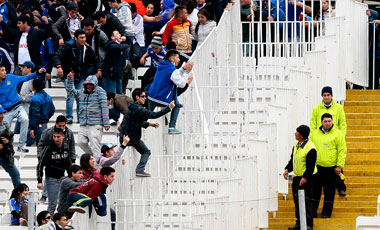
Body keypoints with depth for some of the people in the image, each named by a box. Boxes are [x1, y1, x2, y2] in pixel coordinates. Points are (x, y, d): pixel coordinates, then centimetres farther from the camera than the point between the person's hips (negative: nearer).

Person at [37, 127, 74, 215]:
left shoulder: (66, 148, 5)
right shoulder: (49, 148, -11)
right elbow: (40, 165, -9)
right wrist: (39, 181, -14)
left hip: (62, 178, 5)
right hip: (52, 179, -5)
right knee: (52, 204, -8)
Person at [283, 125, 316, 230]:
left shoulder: (310, 148, -19)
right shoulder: (296, 145, 8)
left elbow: (311, 166, -19)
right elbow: (292, 159, 19)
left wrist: (305, 178, -22)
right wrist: (287, 169, 6)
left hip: (306, 179, -9)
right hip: (296, 177, 9)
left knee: (306, 201, -4)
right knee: (297, 201, 13)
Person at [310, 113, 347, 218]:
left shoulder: (337, 134, -2)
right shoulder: (314, 134, 10)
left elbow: (342, 150, -4)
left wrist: (339, 166, -10)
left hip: (331, 167, -3)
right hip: (316, 166, 3)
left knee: (329, 192, 3)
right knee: (315, 190, 7)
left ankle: (326, 212, 12)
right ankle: (312, 211, 15)